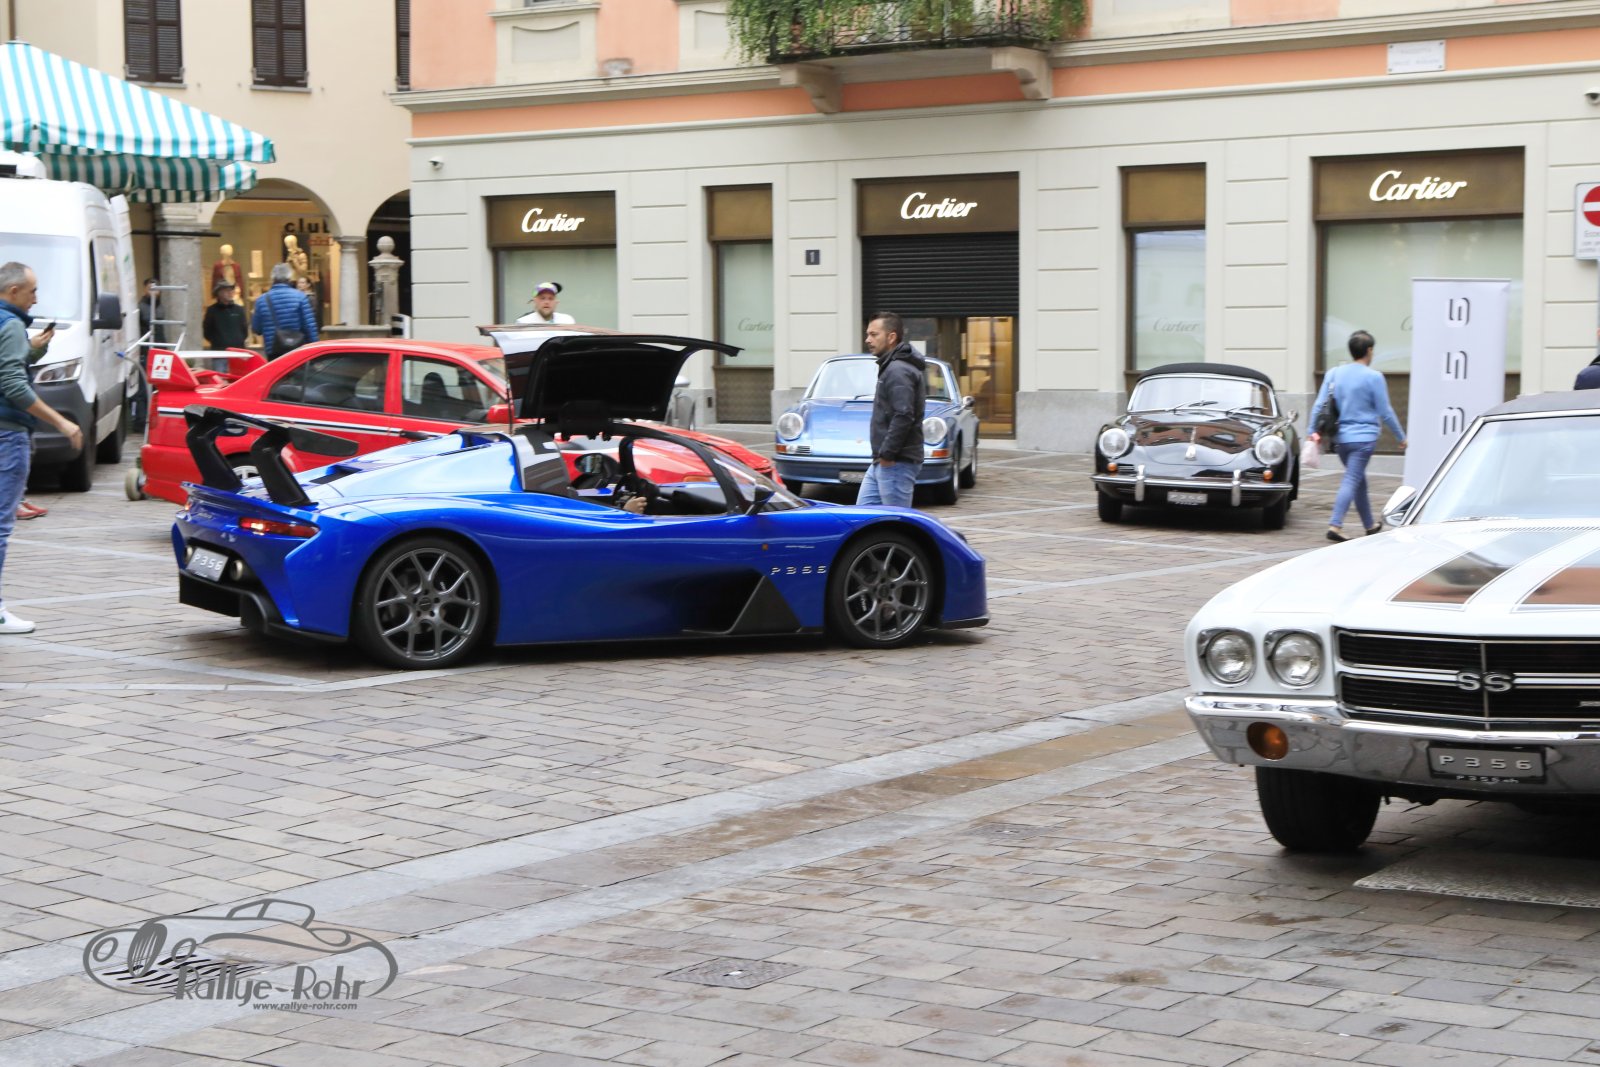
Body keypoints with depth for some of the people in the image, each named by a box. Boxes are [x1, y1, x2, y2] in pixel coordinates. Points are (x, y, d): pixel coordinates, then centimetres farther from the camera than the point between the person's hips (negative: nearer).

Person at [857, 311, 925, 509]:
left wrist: (887, 453, -21)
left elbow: (903, 416, -25)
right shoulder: (891, 368, 19)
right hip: (881, 462, 11)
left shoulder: (899, 371, -16)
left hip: (896, 463, -11)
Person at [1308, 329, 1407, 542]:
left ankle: (1370, 525, 29)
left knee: (1358, 481, 18)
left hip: (1341, 438, 6)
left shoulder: (1333, 374, 6)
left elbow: (1319, 405, 4)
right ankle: (1335, 525, -20)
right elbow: (1385, 412, -5)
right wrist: (1401, 437, 5)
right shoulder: (1373, 377, -8)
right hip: (1364, 437, -6)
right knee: (1352, 481, -8)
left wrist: (1313, 432, 9)